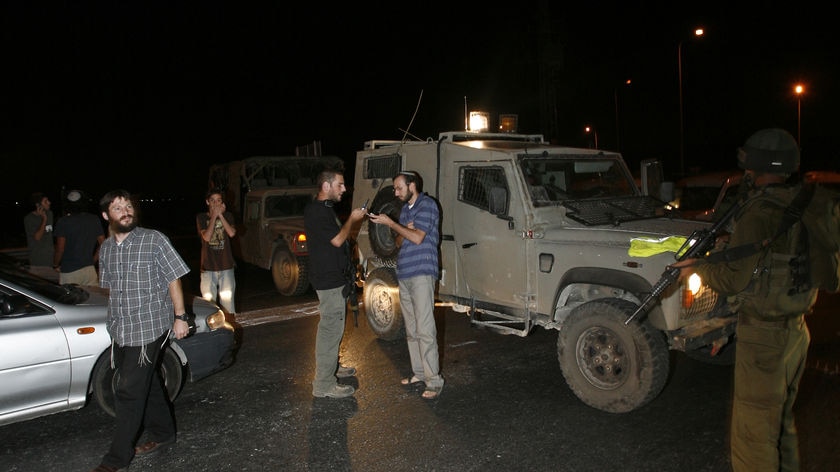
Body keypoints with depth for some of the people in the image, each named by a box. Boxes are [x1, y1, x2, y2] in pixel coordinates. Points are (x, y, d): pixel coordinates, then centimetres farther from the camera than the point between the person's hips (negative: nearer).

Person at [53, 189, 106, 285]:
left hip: (69, 271, -3)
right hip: (89, 270, 3)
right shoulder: (94, 220, 6)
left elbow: (60, 249, -7)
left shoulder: (62, 222, -4)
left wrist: (55, 264, 9)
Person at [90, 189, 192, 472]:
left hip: (149, 329, -6)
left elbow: (173, 279, -6)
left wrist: (180, 317, -9)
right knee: (148, 386, 17)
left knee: (129, 394, -4)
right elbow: (110, 287, 20)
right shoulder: (106, 249, 9)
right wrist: (115, 322, 20)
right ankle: (163, 434, 34)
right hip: (120, 331, 6)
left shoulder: (154, 240, -8)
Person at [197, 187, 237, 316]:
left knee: (228, 302, 5)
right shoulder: (201, 217, 3)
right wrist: (214, 216, -10)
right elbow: (207, 237, -12)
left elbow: (232, 233, -10)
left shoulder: (227, 215, 8)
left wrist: (220, 215, -11)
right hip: (208, 267, -1)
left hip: (226, 266, 1)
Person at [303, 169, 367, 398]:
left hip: (333, 278, 11)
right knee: (331, 328, -8)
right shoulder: (316, 211, -19)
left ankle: (332, 367, 37)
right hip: (329, 279, -11)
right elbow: (337, 240, -22)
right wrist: (352, 219, -10)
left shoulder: (324, 208, 15)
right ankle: (324, 384, -3)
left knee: (331, 326, 22)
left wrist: (352, 219, 12)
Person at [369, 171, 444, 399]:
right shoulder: (405, 208, 18)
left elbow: (417, 237, -17)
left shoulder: (427, 205, -7)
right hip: (404, 275, 9)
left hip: (421, 275, -9)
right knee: (411, 329, 12)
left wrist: (390, 223, -9)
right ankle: (419, 372, 22)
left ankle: (434, 381, -6)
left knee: (425, 330, -11)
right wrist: (405, 230, -4)